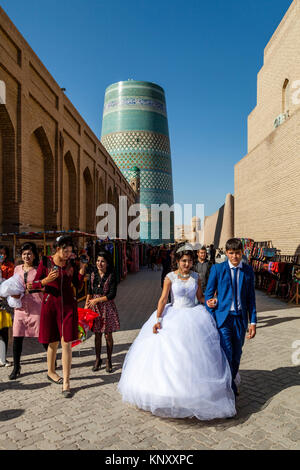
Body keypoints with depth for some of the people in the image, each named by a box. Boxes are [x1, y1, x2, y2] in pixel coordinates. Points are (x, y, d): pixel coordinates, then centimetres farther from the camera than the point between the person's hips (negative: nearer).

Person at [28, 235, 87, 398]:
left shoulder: (71, 264, 4)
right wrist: (46, 280, -20)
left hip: (68, 305, 1)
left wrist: (82, 269, -7)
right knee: (53, 342, 12)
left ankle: (66, 382, 4)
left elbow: (78, 285, 6)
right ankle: (50, 372, 38)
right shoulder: (45, 262, -3)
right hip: (50, 304, -1)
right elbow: (35, 283, 0)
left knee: (66, 343, -3)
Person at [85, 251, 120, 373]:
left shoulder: (111, 276, -10)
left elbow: (112, 295, -13)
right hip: (95, 308, 3)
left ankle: (109, 361, 21)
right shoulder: (93, 274, 3)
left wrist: (96, 300, -14)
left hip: (107, 308, -3)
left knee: (108, 335, 5)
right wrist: (87, 304, 3)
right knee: (97, 335, 9)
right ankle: (98, 359, 24)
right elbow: (90, 292, 11)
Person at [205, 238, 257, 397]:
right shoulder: (217, 269, -4)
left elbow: (251, 297, 8)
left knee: (236, 355, 14)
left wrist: (253, 322, 5)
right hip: (223, 317, -3)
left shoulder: (248, 270, 4)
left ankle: (231, 384, 36)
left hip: (241, 318, 3)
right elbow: (208, 294, 0)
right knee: (226, 355, -5)